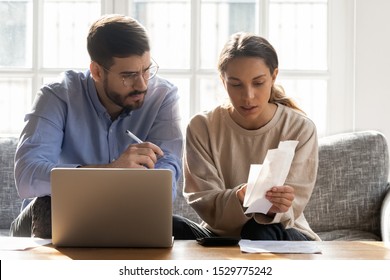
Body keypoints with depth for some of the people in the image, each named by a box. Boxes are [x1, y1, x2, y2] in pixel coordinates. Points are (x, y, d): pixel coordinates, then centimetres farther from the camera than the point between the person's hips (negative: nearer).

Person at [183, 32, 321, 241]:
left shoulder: (300, 129, -5)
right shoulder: (202, 127, -4)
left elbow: (294, 202, -10)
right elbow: (203, 203, -11)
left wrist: (275, 207, -36)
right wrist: (239, 198, -34)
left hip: (285, 235, -3)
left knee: (261, 233, -36)